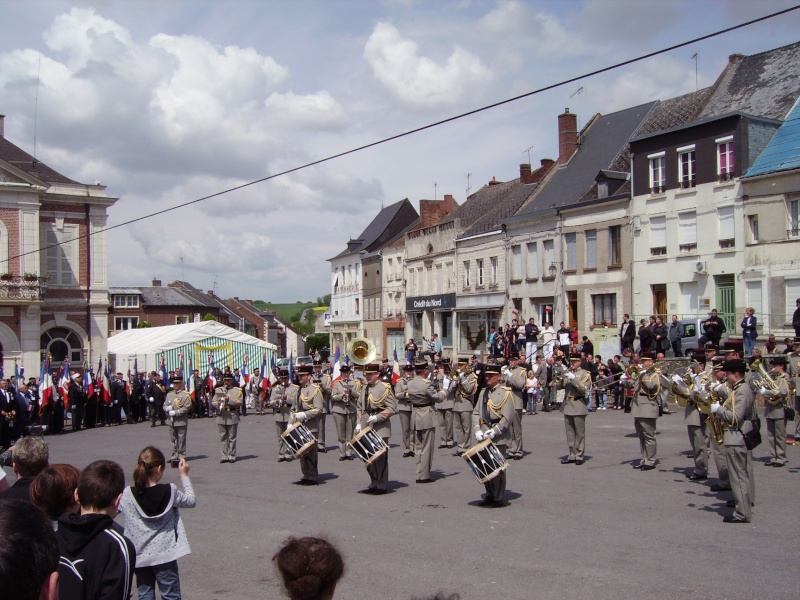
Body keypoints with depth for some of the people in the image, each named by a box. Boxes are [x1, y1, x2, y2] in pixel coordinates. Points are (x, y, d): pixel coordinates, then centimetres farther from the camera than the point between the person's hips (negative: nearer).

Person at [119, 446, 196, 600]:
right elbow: (191, 501, 5)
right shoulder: (170, 491, -12)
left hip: (139, 557, 2)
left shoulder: (127, 495, -8)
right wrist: (184, 476, 13)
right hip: (164, 555, -2)